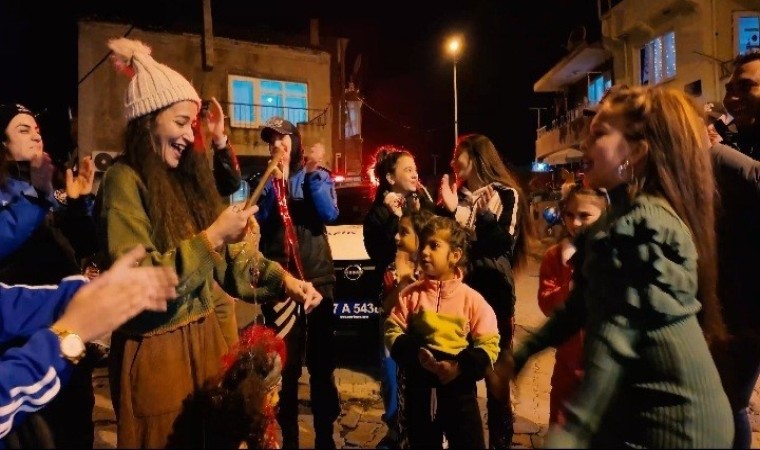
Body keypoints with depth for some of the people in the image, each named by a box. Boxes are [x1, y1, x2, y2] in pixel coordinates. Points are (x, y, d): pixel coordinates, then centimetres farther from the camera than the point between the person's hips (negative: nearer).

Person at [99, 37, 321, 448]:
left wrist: (281, 278, -8)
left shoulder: (186, 176, 9)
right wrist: (212, 236, -22)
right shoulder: (124, 181, -13)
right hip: (159, 347, -6)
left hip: (211, 332, 6)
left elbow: (229, 251, 6)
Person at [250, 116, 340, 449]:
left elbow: (329, 215, -10)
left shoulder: (318, 175, 6)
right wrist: (276, 181, -15)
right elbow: (259, 221, -8)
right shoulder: (262, 180, 8)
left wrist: (312, 175, -18)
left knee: (321, 359, 6)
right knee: (284, 361, 5)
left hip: (317, 275, 0)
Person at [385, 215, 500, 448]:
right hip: (419, 388, 2)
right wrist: (415, 354, -18)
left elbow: (489, 345, -9)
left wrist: (461, 367, -22)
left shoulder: (471, 298, -9)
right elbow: (392, 331, -2)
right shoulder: (410, 294, -3)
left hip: (459, 388, -2)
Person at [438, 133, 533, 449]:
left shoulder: (505, 194, -2)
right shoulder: (455, 194, 9)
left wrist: (486, 216, -23)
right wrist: (447, 209, -10)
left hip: (493, 292, -3)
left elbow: (504, 244, -10)